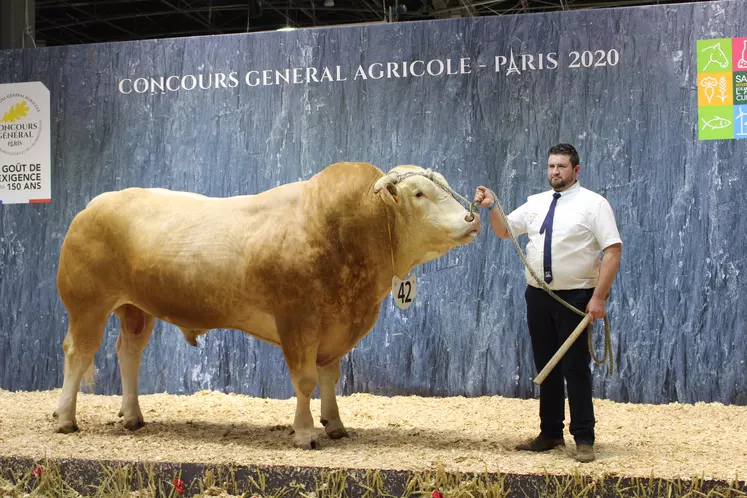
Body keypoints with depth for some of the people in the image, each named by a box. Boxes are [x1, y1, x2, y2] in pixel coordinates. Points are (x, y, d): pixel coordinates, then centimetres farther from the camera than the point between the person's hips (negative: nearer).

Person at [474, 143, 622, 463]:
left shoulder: (592, 204, -7)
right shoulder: (535, 203, 10)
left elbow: (613, 250, -13)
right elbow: (503, 231, 18)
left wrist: (599, 297, -19)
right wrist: (491, 207, -2)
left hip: (576, 297, -6)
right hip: (538, 296, 6)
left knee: (575, 368, -3)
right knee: (546, 367, 11)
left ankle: (584, 440, 4)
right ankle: (550, 434, 22)